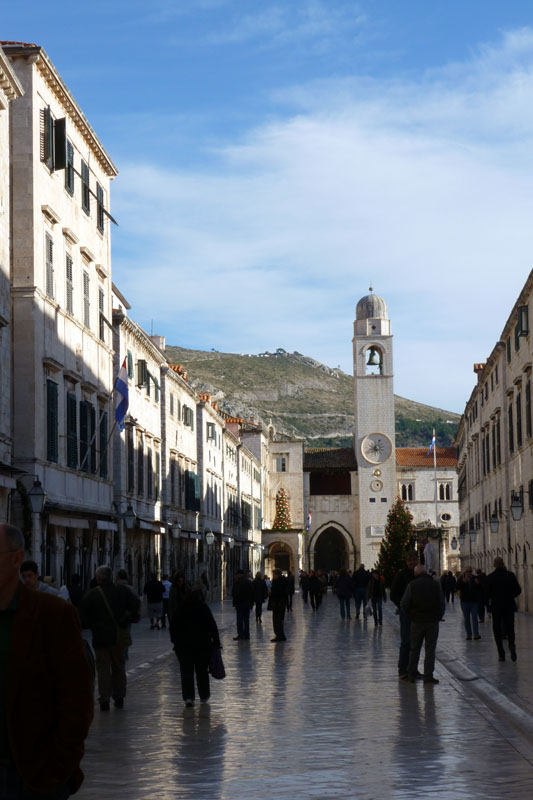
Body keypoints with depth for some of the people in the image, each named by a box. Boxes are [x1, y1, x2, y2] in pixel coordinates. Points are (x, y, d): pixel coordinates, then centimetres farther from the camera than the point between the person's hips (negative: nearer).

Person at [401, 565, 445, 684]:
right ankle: (428, 676, -1)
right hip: (432, 621, 0)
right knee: (430, 649, 4)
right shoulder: (435, 584, 0)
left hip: (417, 621, 0)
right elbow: (442, 604, 1)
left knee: (414, 648, 12)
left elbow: (404, 604, -6)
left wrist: (410, 616, 9)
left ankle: (411, 674, 13)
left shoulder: (411, 585, -4)